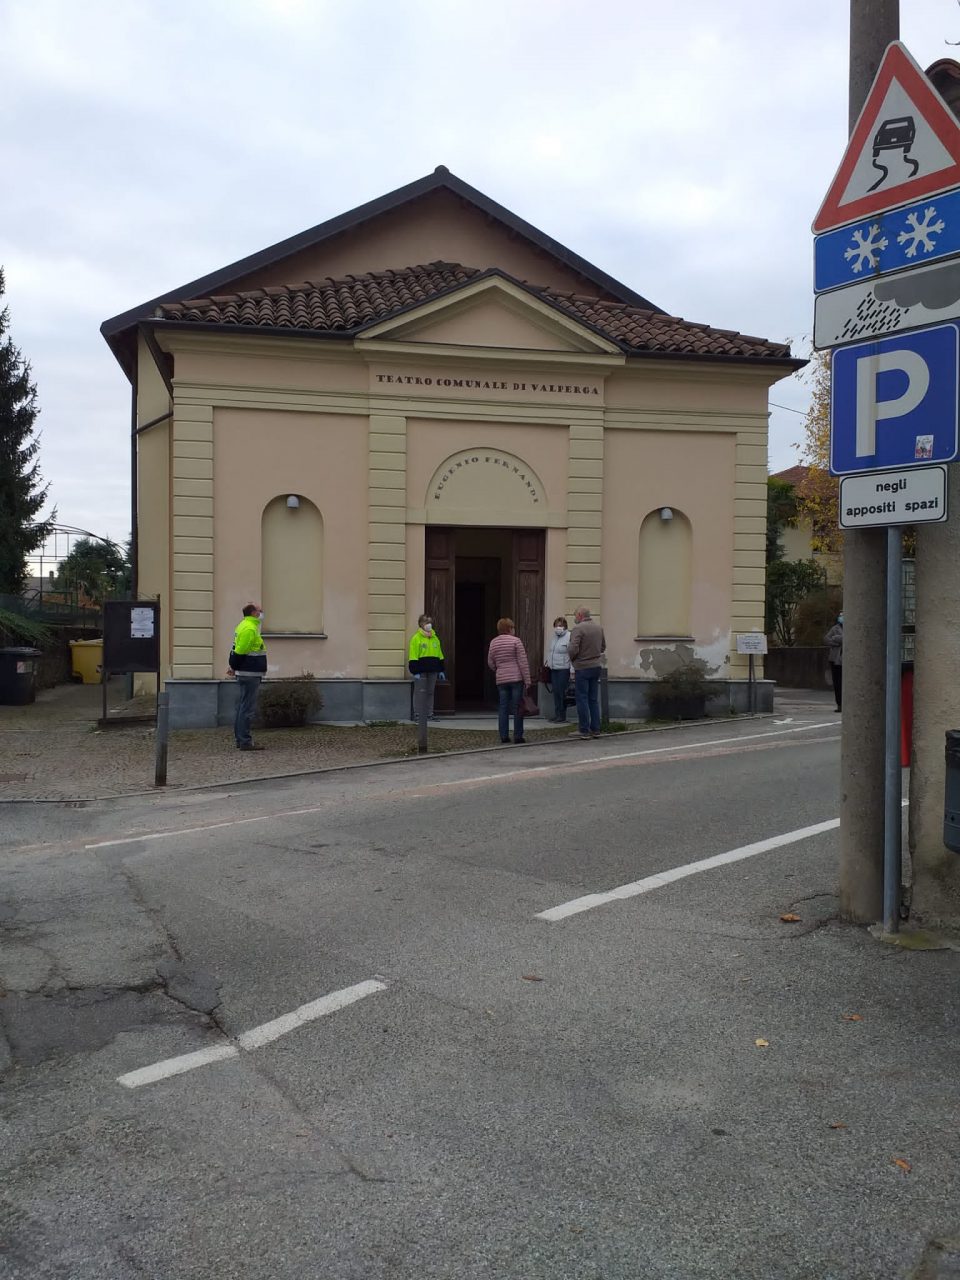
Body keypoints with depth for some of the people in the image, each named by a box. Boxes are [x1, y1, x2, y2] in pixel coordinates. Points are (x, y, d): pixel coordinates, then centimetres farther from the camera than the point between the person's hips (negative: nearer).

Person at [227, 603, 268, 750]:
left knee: (243, 707, 14)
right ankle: (245, 742, -6)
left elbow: (237, 649, 17)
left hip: (245, 674, 11)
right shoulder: (249, 629, -17)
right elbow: (240, 651, -20)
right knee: (247, 708, -8)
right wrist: (234, 667, -8)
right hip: (250, 674, -11)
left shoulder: (245, 626, 17)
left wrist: (234, 667, 13)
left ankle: (241, 739, 20)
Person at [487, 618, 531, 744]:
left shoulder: (493, 642, 8)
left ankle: (504, 736, 7)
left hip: (501, 680, 4)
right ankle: (518, 736, -1)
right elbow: (523, 662, -9)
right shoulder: (515, 640, -6)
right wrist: (527, 680, -7)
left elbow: (490, 663, 12)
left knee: (503, 708, 8)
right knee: (517, 708, -1)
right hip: (517, 678, -4)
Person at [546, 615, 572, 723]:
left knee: (562, 692, -5)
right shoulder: (553, 637, 14)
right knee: (555, 692, 9)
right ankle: (557, 715, 17)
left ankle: (562, 716, 2)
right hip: (553, 669, 7)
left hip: (564, 669, -7)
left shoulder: (569, 637, -12)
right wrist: (548, 663, 21)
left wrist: (572, 670, -20)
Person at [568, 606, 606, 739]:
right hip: (596, 666, 7)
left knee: (582, 699, 1)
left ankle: (585, 731, 2)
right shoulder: (599, 627, 7)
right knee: (594, 699, 13)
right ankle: (595, 729, 15)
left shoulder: (578, 628, -16)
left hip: (582, 668, -7)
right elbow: (603, 647, 15)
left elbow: (573, 649, -22)